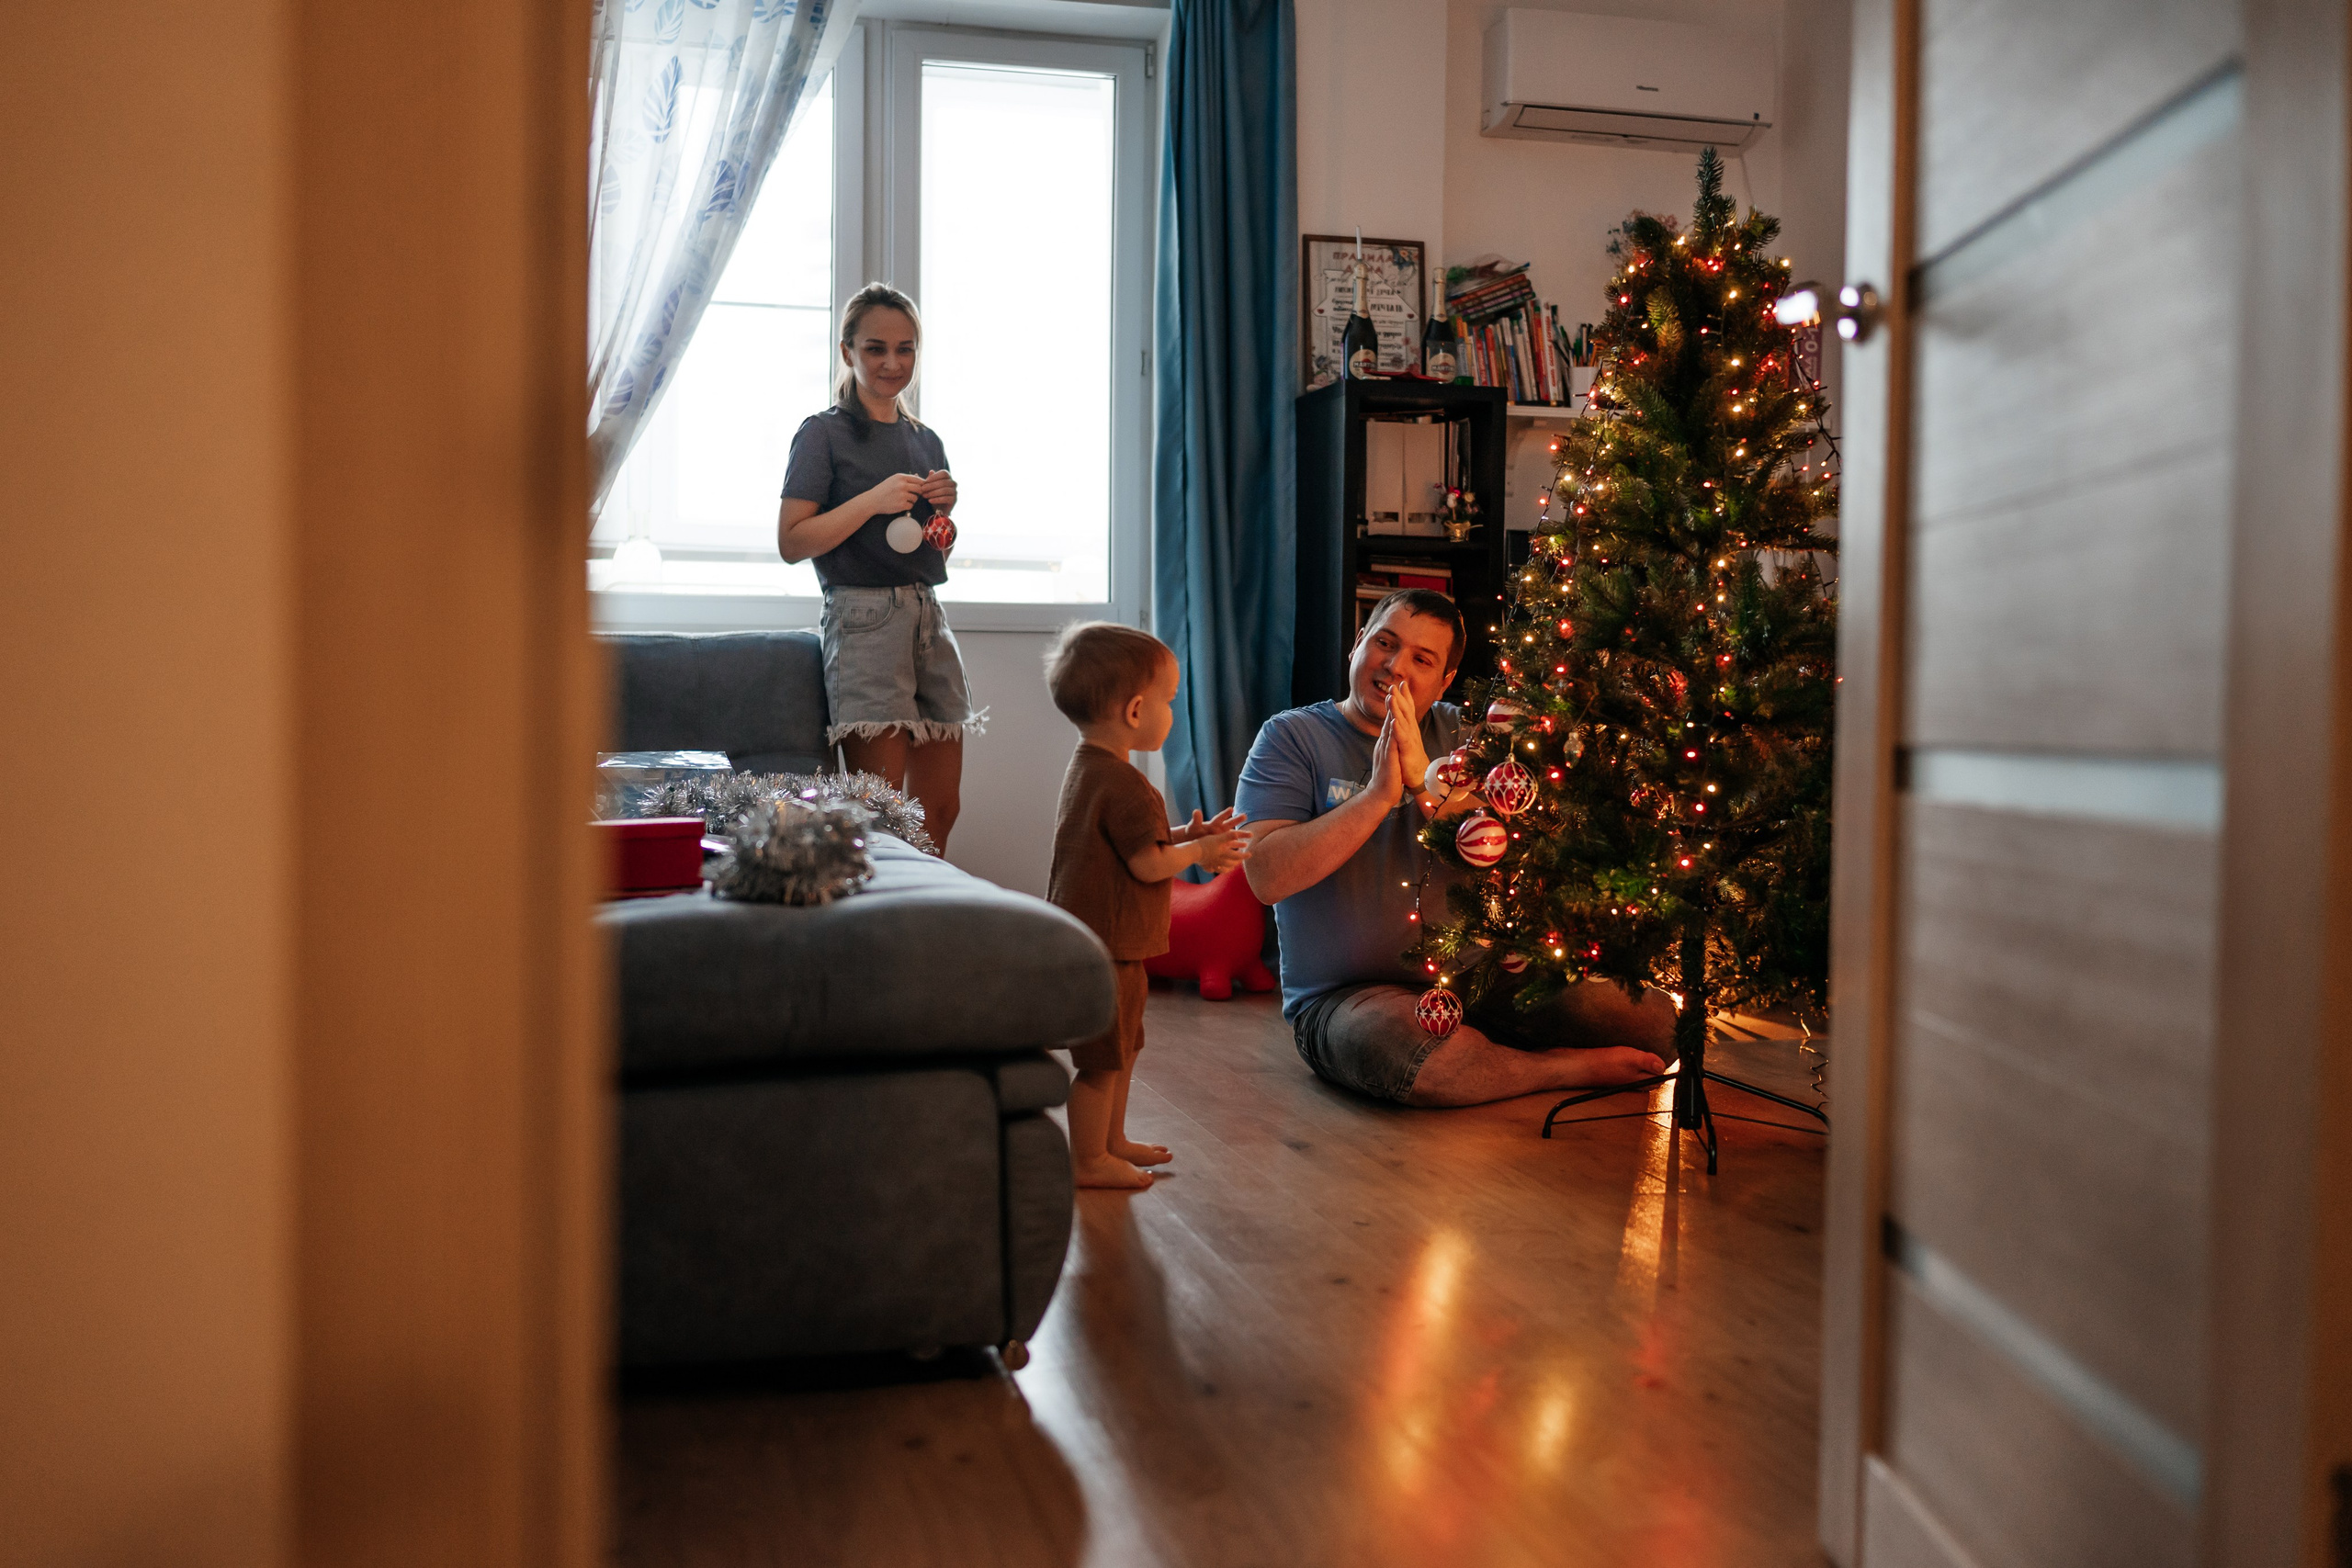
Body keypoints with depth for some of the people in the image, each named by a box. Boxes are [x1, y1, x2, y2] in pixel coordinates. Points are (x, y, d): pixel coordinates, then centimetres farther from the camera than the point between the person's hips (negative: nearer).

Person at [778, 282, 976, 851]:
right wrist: (874, 499, -15)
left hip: (928, 616, 7)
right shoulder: (825, 433, -1)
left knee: (941, 806, 7)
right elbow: (792, 541, -9)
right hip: (864, 619, -6)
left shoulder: (926, 441, 17)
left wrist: (943, 511, 4)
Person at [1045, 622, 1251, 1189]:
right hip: (1104, 947, -11)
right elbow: (1149, 864, -22)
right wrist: (1200, 850, -5)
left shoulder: (1088, 768, 11)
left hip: (1096, 942, 11)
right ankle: (1089, 1160, 13)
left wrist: (1186, 835, 9)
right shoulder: (1122, 784, -23)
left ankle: (1111, 1140, 36)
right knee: (1103, 1058, 1)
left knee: (1123, 1046, 23)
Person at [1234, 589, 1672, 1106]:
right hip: (1347, 998, -3)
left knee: (1653, 1019, -11)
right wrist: (1378, 794, -20)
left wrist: (1428, 782, -19)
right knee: (1403, 1041, -40)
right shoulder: (1293, 736, -1)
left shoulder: (1456, 731, 9)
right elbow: (1267, 877, -16)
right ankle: (1572, 1068, -14)